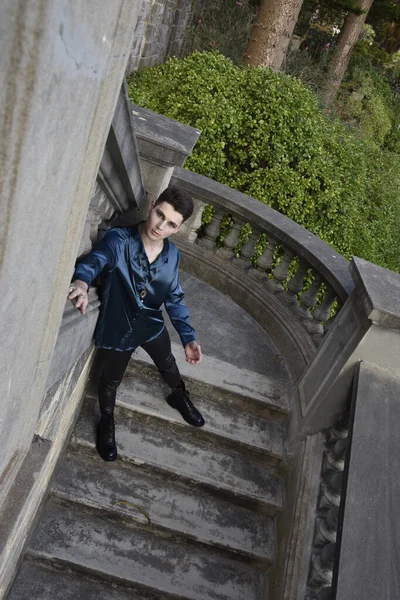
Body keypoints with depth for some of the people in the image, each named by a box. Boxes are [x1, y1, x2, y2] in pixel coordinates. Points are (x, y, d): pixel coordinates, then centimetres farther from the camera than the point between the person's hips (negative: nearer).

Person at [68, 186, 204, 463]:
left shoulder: (172, 254, -10)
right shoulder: (119, 239, -26)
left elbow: (175, 298, -2)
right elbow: (95, 260, -45)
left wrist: (189, 337, -8)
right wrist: (82, 281, -69)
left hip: (153, 324, 4)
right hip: (119, 328, -4)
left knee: (168, 364, 30)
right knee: (112, 380, 20)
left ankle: (180, 396, 64)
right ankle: (107, 422, 51)